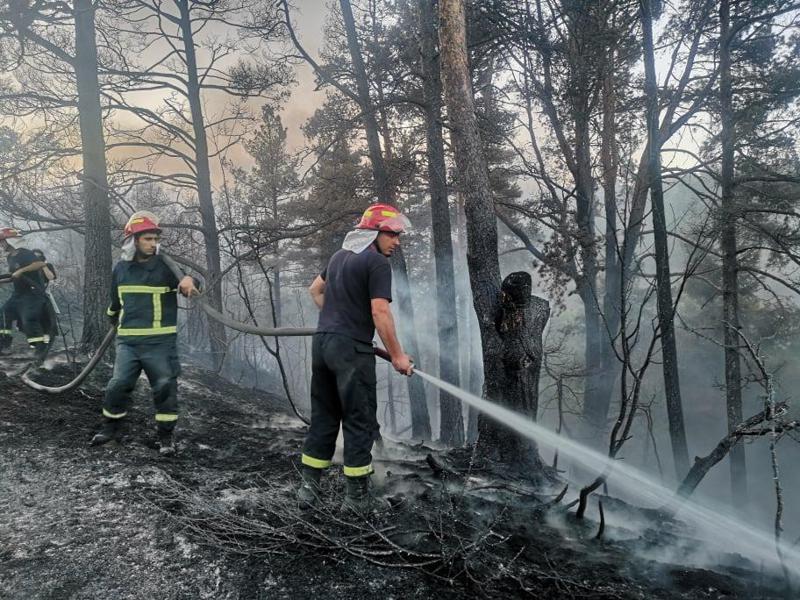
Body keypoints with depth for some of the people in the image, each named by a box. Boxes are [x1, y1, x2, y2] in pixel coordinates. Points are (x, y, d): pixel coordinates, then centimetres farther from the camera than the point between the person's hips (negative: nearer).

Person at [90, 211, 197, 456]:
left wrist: (188, 280, -38)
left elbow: (190, 280, -14)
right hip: (127, 341, 3)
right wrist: (114, 321, 36)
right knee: (118, 386, 5)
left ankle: (165, 435, 15)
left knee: (165, 388, 1)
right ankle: (111, 427, 28)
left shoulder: (166, 265, -4)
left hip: (160, 342, -3)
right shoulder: (121, 268, 9)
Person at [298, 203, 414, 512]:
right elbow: (380, 313, -17)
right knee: (360, 421, 2)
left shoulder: (340, 255, 17)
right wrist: (397, 355, -11)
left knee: (323, 417, 14)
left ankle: (308, 487, 18)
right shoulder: (377, 263, -10)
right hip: (351, 349, -8)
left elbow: (315, 290, 28)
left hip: (322, 342, 8)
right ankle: (356, 493, 9)